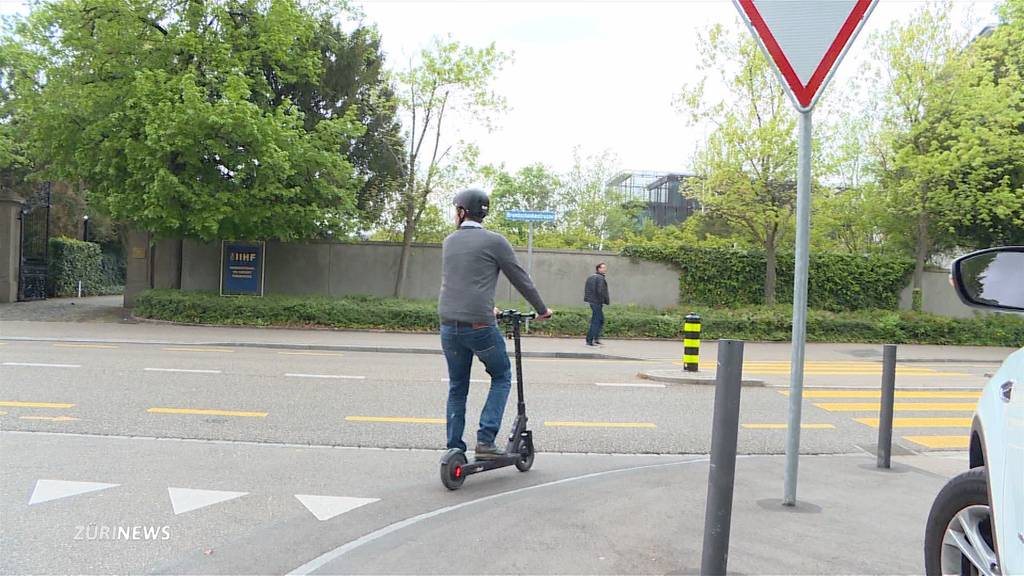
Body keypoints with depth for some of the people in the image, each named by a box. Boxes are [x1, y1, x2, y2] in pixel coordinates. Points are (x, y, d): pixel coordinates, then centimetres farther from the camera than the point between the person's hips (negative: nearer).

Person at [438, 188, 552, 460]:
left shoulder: (449, 241, 13)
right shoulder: (495, 241, -4)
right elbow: (521, 279, 2)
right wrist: (542, 310, 18)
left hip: (449, 326, 5)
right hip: (480, 326, -5)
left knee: (457, 388, 15)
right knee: (502, 378, 14)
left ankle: (455, 450, 16)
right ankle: (485, 440, 4)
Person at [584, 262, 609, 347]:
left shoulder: (590, 277, 15)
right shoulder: (600, 278, -14)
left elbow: (586, 290, 17)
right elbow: (600, 291, -24)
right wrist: (606, 301, -13)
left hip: (592, 301, 10)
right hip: (597, 302, -10)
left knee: (601, 320, 19)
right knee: (596, 321, -5)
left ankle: (596, 339, 21)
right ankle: (589, 341, -4)